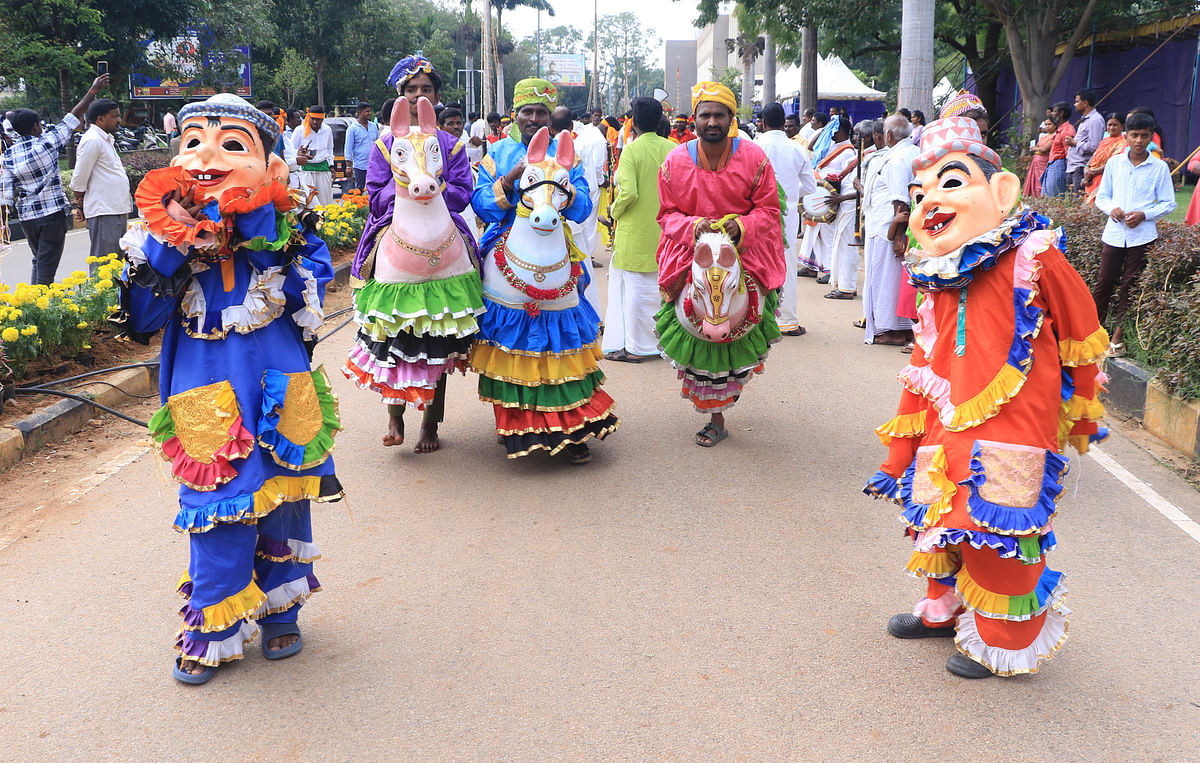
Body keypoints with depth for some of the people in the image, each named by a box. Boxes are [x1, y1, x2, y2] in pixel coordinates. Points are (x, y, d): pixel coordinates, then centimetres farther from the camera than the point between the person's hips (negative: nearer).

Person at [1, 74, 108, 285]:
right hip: (52, 213, -5)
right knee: (47, 266, -3)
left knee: (38, 261, 20)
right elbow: (73, 118, -5)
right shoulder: (45, 143, -9)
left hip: (26, 216, 5)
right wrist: (93, 91, 2)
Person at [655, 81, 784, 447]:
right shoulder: (676, 161, -1)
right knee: (698, 336, -3)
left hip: (745, 259, 0)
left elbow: (769, 211, 0)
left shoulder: (753, 158, -4)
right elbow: (667, 214, 5)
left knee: (737, 332, -3)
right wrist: (694, 226, -15)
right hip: (692, 260, 1)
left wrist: (740, 227, -19)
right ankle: (716, 418, 14)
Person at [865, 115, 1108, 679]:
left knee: (999, 536, -2)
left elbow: (1081, 339, 0)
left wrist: (1080, 420, 11)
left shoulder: (1033, 260, -10)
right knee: (940, 522, 16)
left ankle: (1004, 642, 20)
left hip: (1012, 442, -6)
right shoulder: (938, 285, 9)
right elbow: (922, 373, 14)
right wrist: (898, 458, 15)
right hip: (947, 439, 7)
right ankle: (945, 609, 41)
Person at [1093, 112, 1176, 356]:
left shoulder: (1159, 167, -1)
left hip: (1142, 235, -1)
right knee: (1104, 282, 2)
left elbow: (1168, 203, 2)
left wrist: (1144, 214, -15)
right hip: (1114, 233, 1)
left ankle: (1118, 337, 10)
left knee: (1130, 286, 4)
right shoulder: (1114, 163, 4)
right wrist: (1112, 208, -11)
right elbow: (1101, 197, 10)